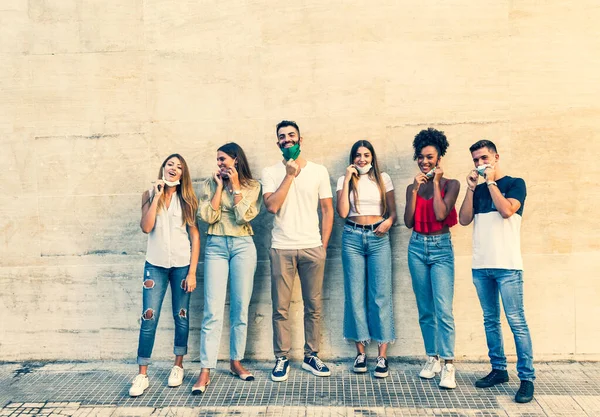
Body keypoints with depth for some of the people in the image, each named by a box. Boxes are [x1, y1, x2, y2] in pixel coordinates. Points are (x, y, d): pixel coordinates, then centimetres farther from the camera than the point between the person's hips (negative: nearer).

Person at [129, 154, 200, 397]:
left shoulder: (187, 199, 4)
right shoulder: (149, 195, 6)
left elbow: (195, 236, 0)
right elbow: (146, 227, -10)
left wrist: (192, 272, -6)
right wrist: (157, 196, -11)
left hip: (182, 265, 0)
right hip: (155, 265, 0)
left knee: (181, 317, 7)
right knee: (149, 318, -3)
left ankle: (178, 366, 24)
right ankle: (142, 375, 5)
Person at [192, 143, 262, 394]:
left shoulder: (252, 185, 5)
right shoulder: (210, 184, 7)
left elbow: (244, 216, -10)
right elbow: (207, 216, -6)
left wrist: (235, 185, -6)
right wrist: (220, 186, -4)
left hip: (243, 246, 0)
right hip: (216, 246, 0)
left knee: (240, 307, 6)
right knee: (213, 310, -6)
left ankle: (236, 362, 20)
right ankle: (206, 371, -3)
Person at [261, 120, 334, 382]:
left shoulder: (319, 171, 6)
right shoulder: (270, 172, 4)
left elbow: (328, 210, 8)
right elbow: (272, 206, -11)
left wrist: (324, 245, 2)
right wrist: (290, 174, -9)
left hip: (313, 248, 1)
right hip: (281, 249, -1)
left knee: (314, 306, 6)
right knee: (280, 308, 3)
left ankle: (311, 356, 19)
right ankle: (282, 359, 14)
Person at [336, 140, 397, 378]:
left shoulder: (383, 179, 9)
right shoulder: (344, 180, 7)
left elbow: (392, 211, 9)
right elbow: (342, 212, -6)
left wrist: (388, 221, -13)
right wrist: (347, 180, -6)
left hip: (378, 238, 0)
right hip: (352, 238, 1)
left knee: (381, 295, -4)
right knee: (355, 295, 2)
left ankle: (382, 356, 0)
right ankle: (360, 352, 12)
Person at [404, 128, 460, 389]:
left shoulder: (451, 184, -1)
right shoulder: (413, 187, 8)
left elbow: (441, 214, -16)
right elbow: (408, 222, -2)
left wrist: (436, 183, -10)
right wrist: (415, 190, -7)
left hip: (441, 248, -4)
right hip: (417, 247, 4)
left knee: (443, 309, -13)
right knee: (425, 310, 9)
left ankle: (448, 365, -8)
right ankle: (432, 358, 20)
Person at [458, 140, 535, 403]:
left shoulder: (515, 183, 3)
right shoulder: (478, 189, 16)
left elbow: (507, 210, -15)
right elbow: (464, 220, 5)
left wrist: (491, 182, -7)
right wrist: (471, 188, -1)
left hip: (507, 265, -5)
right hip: (480, 266, 5)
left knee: (516, 322, -5)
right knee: (490, 320, 10)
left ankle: (527, 378, 0)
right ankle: (498, 369, 20)